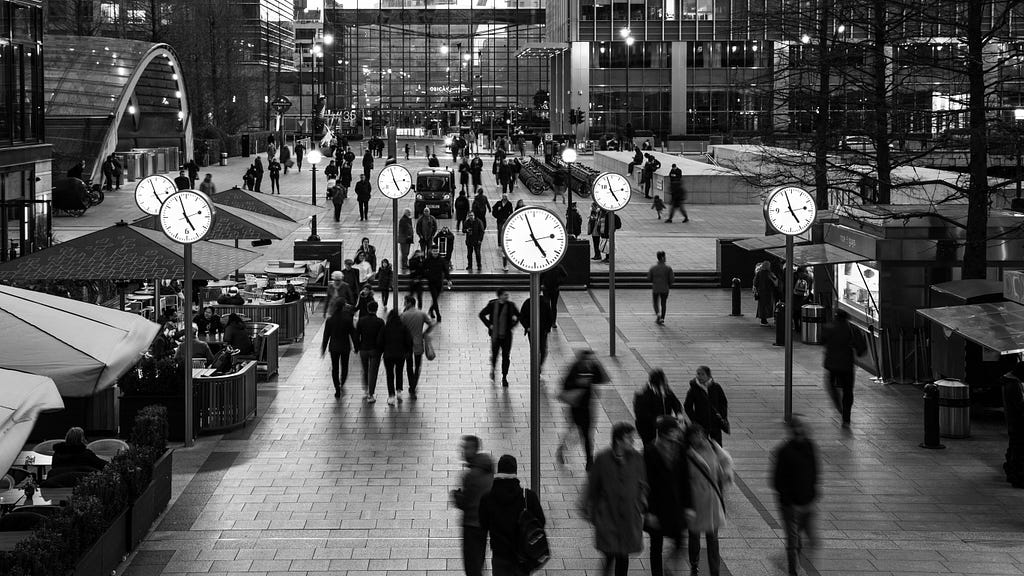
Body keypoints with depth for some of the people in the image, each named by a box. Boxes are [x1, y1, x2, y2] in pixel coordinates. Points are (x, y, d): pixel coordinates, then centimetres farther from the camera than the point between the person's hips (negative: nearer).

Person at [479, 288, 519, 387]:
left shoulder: (510, 305, -2)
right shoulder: (492, 305, -5)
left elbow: (518, 316, 12)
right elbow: (482, 314, 4)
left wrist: (512, 325, 1)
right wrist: (489, 325, -4)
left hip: (507, 335, 1)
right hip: (495, 335, -1)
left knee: (506, 357, 1)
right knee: (494, 354, 7)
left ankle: (504, 377, 12)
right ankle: (492, 368, 39)